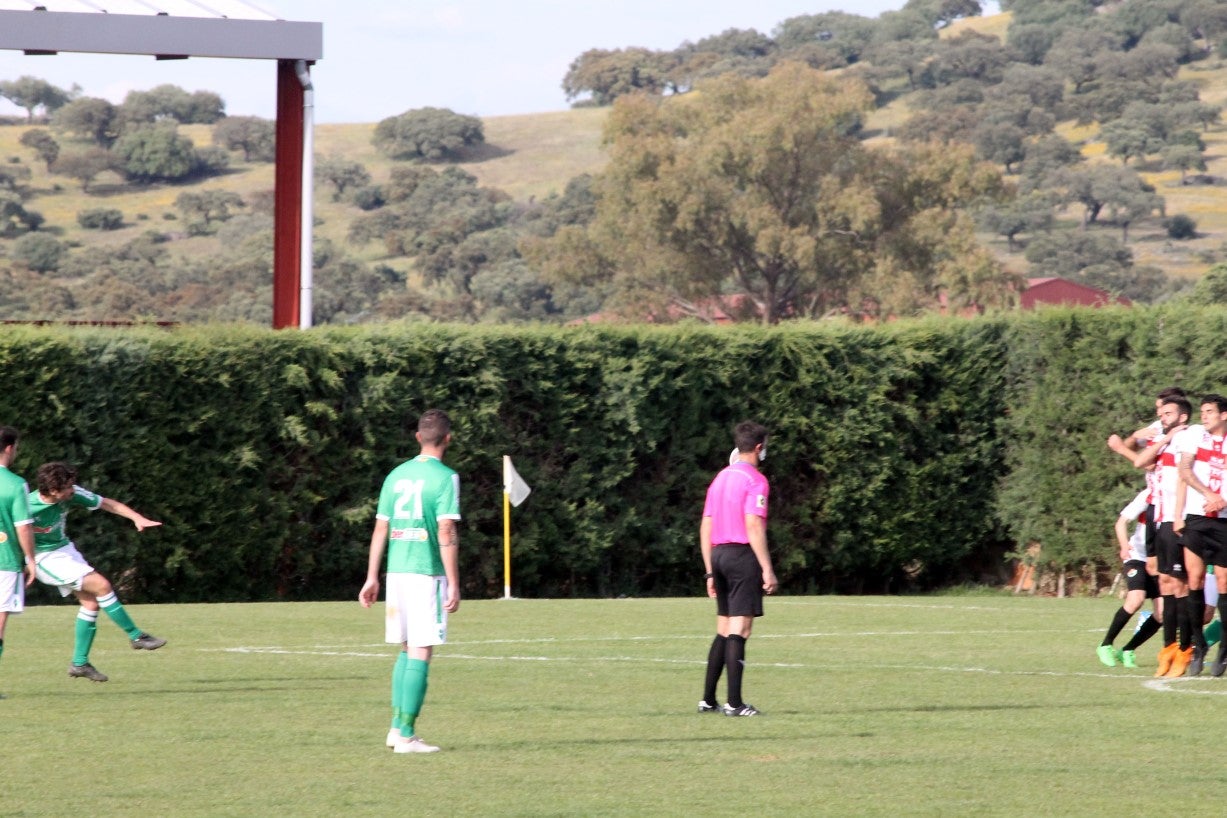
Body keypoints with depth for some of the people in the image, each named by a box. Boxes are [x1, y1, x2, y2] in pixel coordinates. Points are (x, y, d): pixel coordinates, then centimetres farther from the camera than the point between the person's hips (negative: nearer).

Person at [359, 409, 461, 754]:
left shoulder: (397, 475, 11)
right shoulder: (445, 478, -8)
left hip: (396, 571, 6)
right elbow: (446, 534, -14)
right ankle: (406, 734, -6)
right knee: (421, 652, -4)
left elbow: (380, 529, 11)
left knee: (407, 649, 17)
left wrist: (372, 578, 15)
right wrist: (454, 584, -12)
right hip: (428, 572, -6)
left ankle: (398, 726, 15)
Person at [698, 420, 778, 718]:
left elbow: (705, 528, 15)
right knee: (739, 631, -8)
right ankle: (734, 703, -11)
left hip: (718, 554, 8)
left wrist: (710, 571, 18)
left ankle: (708, 700, 14)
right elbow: (754, 527, -17)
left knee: (723, 631, 14)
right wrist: (767, 570, -16)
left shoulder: (720, 478, 15)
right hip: (743, 556, -8)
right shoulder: (754, 480, -8)